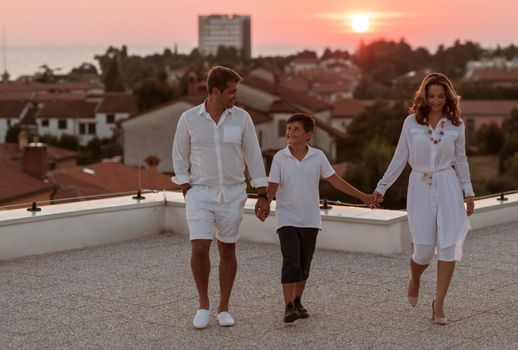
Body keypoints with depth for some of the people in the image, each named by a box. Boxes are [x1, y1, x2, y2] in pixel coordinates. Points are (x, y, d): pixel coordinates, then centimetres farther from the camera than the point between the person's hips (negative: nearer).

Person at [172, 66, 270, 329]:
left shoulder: (241, 118, -2)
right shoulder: (189, 119, -4)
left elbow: (253, 157, 2)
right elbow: (179, 157, 5)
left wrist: (262, 196, 0)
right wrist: (187, 190, -5)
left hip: (232, 194, 1)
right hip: (200, 193, -1)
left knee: (227, 250, 6)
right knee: (199, 248, -14)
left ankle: (223, 309, 18)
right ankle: (203, 304, 6)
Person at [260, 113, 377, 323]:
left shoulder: (318, 156, 0)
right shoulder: (280, 158, -5)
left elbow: (335, 181, 4)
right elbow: (272, 187, -6)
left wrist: (363, 197, 4)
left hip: (310, 221, 3)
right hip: (287, 220, -2)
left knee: (304, 266, 9)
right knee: (291, 263, -13)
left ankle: (297, 302, 25)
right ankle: (289, 307, -12)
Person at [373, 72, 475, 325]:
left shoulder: (456, 125, 3)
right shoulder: (412, 122, 0)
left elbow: (460, 160, 12)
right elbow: (399, 158, 6)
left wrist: (468, 192, 11)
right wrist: (382, 187, 5)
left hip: (448, 187, 1)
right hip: (420, 188, -1)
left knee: (449, 245, -7)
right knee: (424, 250, -4)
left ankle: (439, 304, 3)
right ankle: (414, 280, 31)